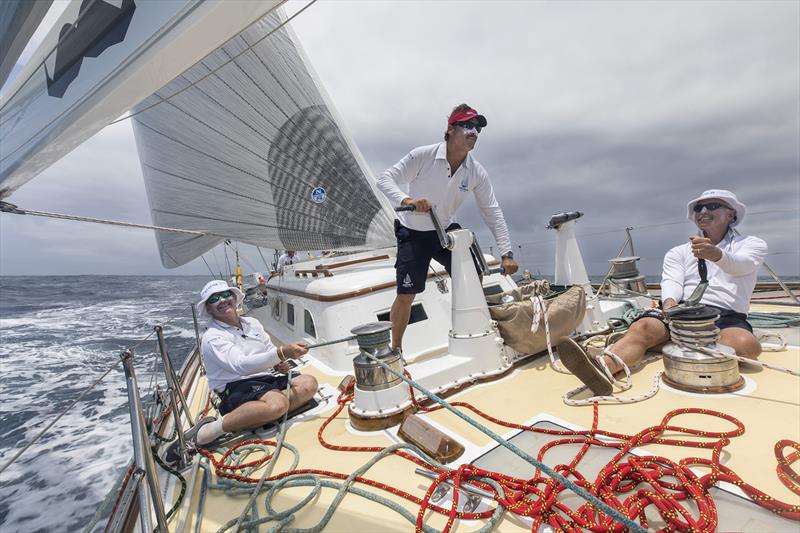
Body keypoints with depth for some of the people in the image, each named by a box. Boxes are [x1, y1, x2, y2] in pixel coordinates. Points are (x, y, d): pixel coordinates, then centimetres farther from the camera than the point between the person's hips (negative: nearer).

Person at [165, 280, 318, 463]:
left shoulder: (252, 323, 16)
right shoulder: (213, 337, -7)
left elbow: (271, 350, 20)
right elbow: (241, 365, -23)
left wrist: (281, 364, -5)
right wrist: (282, 352, -35)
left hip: (267, 379, 7)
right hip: (237, 388, -7)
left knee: (309, 383, -18)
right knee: (278, 403, -36)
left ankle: (241, 422, -22)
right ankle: (204, 432, -20)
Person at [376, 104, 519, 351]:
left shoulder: (477, 172, -8)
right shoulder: (423, 155, -19)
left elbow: (492, 212, -6)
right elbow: (385, 179, -19)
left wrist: (506, 254, -12)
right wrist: (407, 200, -40)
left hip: (445, 229, 5)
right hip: (413, 233, -4)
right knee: (406, 294, -4)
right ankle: (396, 349, 18)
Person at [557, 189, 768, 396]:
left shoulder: (752, 244, 20)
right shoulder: (678, 252, 25)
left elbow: (742, 265, -6)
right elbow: (672, 282, 4)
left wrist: (716, 255, -31)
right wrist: (669, 301, -21)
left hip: (726, 315, 1)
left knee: (746, 345, -35)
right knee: (641, 328, -33)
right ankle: (602, 366, -57)